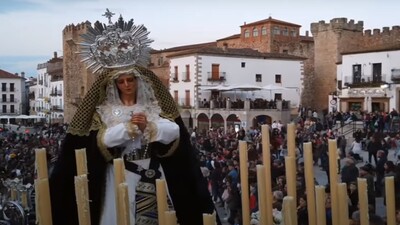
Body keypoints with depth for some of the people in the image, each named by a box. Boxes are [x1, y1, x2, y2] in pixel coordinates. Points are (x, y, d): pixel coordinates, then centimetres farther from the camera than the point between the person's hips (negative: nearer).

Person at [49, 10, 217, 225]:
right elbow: (102, 141, -13)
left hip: (152, 173, 2)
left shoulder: (154, 106, 4)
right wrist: (129, 127, -19)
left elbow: (174, 132, -6)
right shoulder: (104, 110, 1)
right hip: (120, 174, -1)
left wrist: (149, 126, -19)